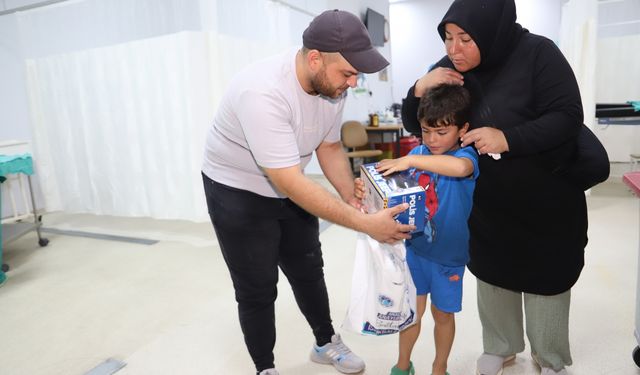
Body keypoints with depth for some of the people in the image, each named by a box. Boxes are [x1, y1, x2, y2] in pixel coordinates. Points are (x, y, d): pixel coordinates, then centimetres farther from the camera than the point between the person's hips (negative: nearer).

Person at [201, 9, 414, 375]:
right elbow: (291, 183, -38)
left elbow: (330, 146, 2)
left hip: (287, 187, 7)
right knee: (257, 290, 4)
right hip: (238, 194, -6)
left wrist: (353, 199, -11)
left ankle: (326, 342, 40)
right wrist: (365, 224, -36)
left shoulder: (332, 84, -12)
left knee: (309, 272, 18)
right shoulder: (263, 92, -36)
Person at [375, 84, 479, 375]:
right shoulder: (418, 153, -3)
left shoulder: (466, 155, -17)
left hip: (448, 253, -2)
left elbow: (460, 167, -42)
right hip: (414, 246, 3)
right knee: (412, 309, 13)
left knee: (442, 314, 16)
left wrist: (409, 161, -39)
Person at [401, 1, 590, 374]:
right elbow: (415, 126, -2)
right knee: (491, 274, 16)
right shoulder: (448, 70, -7)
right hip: (486, 204, 4)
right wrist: (420, 89, -21)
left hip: (545, 199, -3)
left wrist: (508, 138, -33)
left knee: (545, 278, 12)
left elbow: (568, 117, -20)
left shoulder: (538, 53, -19)